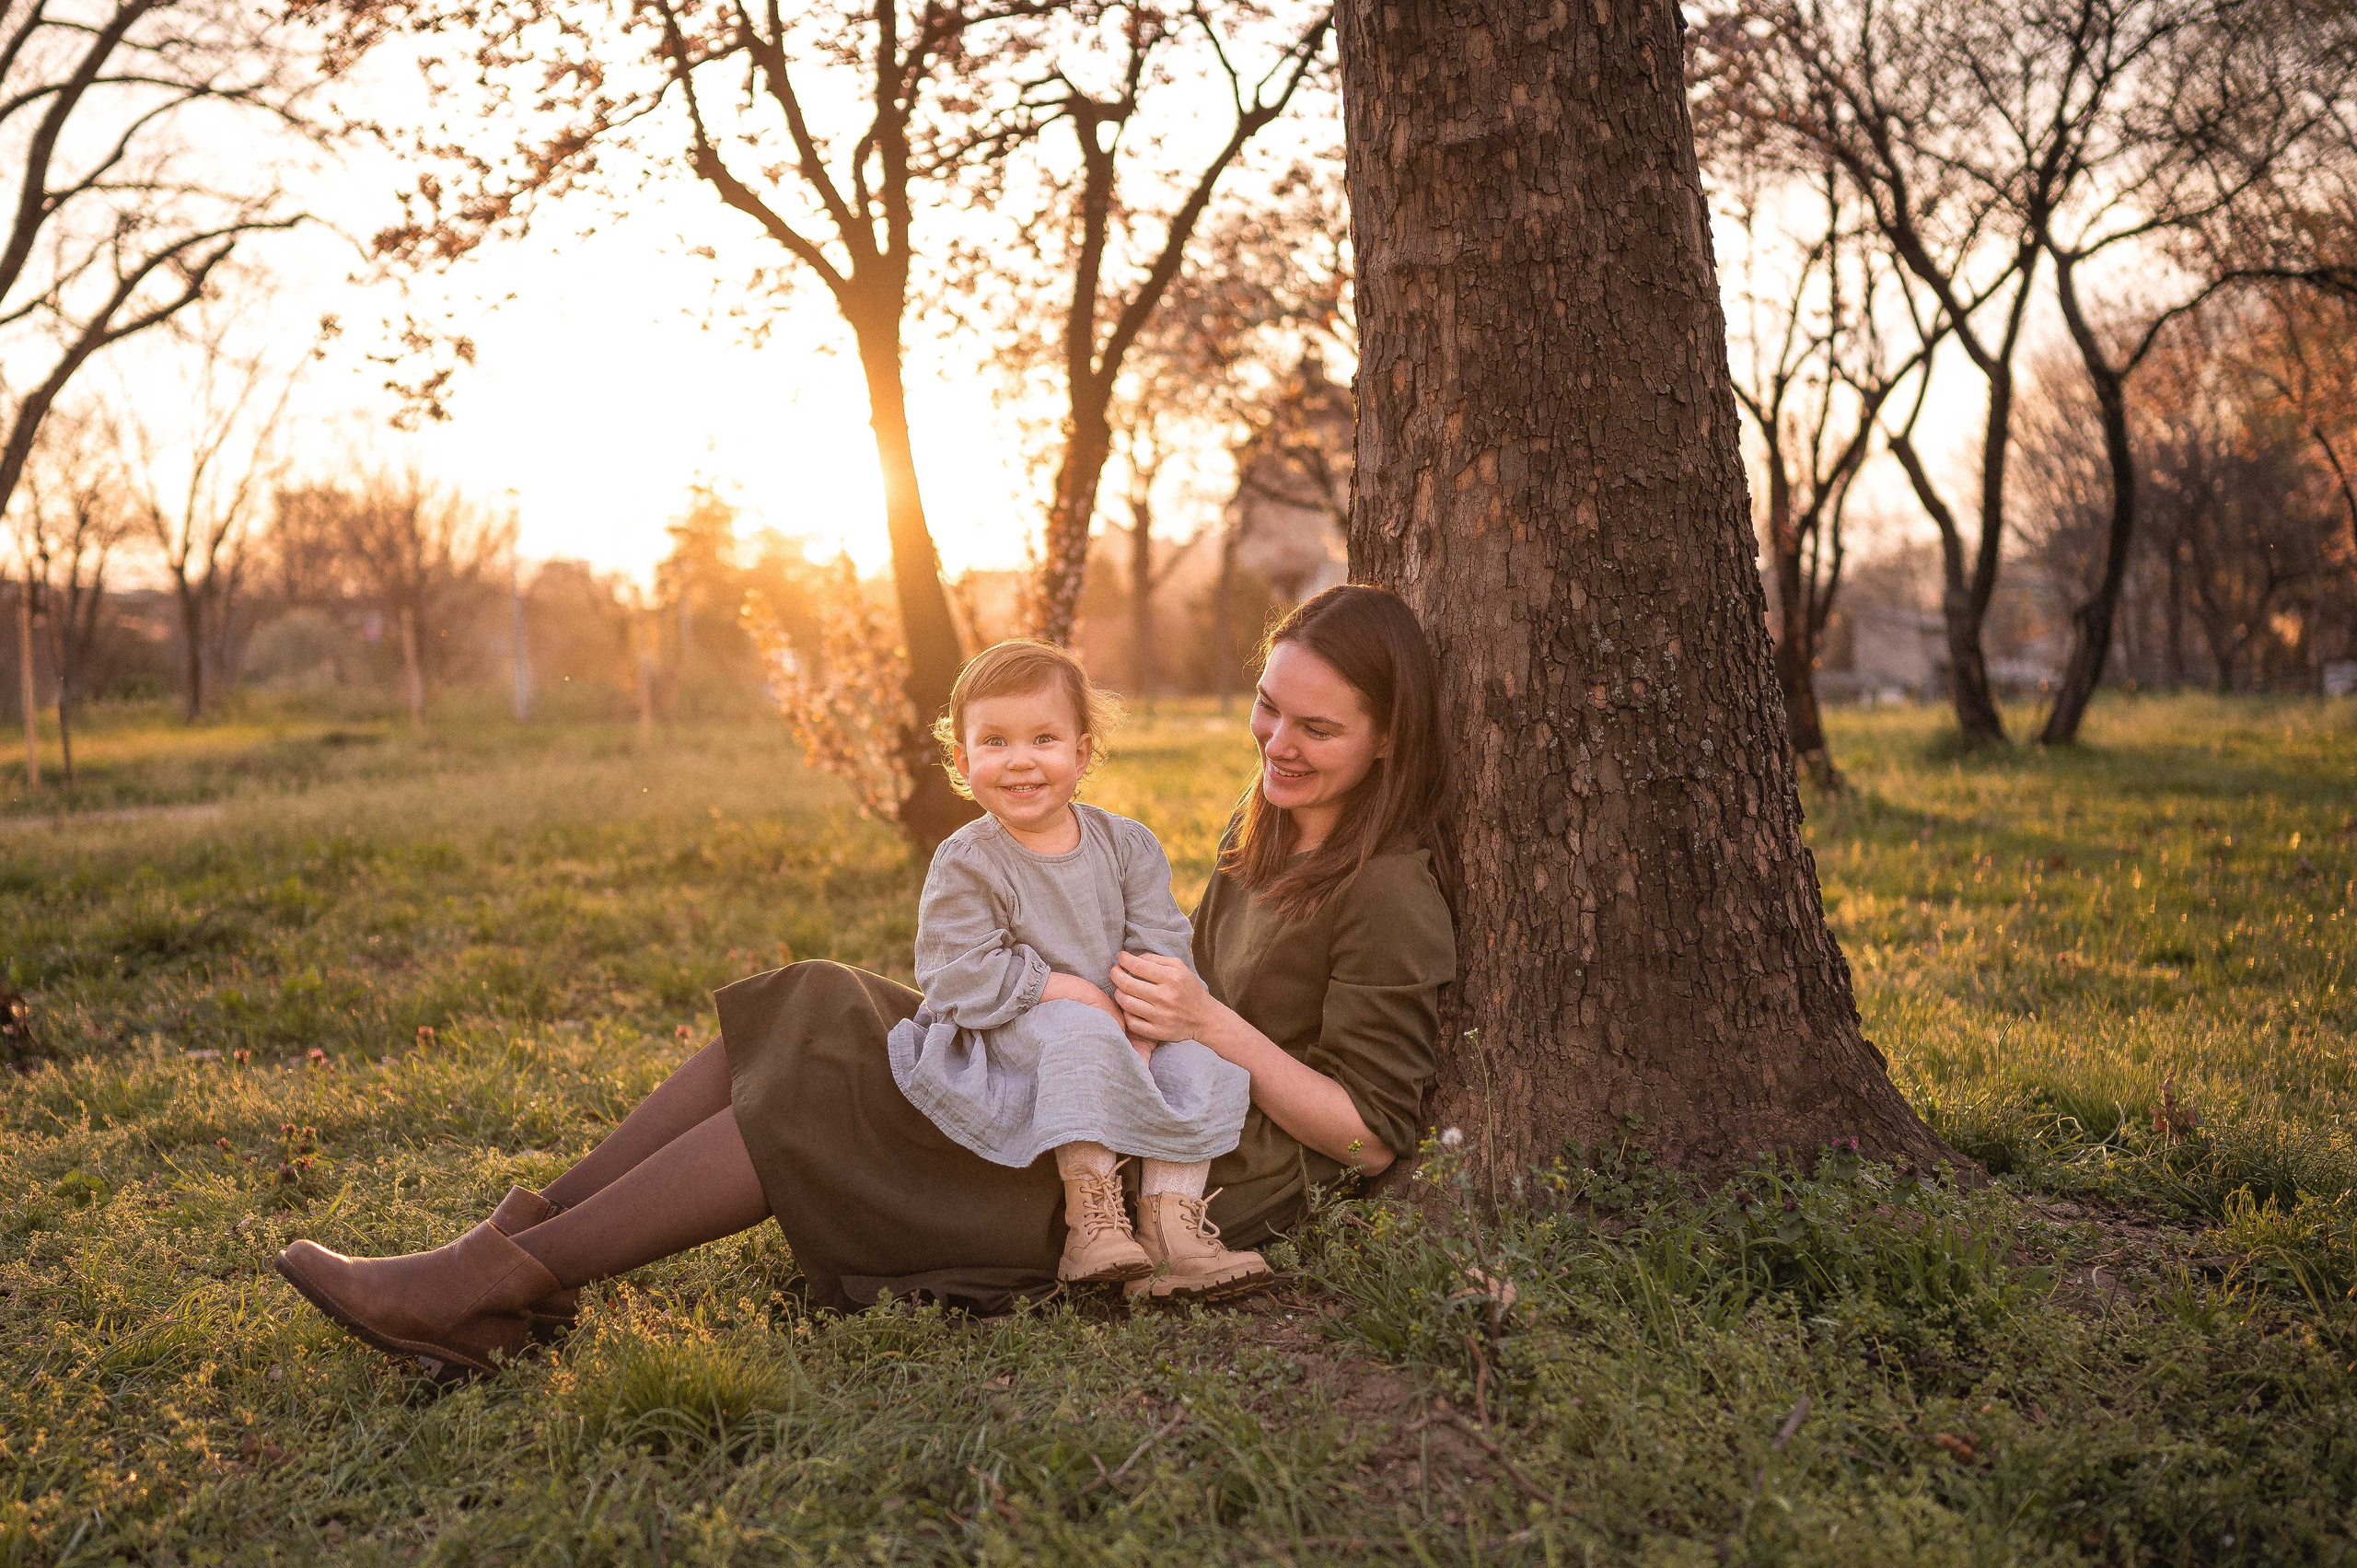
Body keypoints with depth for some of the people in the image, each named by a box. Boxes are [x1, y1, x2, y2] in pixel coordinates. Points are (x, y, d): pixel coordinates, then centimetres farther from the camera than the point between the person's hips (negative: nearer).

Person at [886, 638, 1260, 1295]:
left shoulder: (1126, 844, 3)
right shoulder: (965, 865, -8)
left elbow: (1161, 952, -2)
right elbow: (960, 976, -15)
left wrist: (1141, 1033, -19)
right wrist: (1075, 992, -19)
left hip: (1122, 1031, 4)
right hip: (1010, 1041, -4)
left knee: (1200, 1065, -19)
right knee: (1082, 1036, -34)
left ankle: (1169, 1220, -16)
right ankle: (1089, 1206, -27)